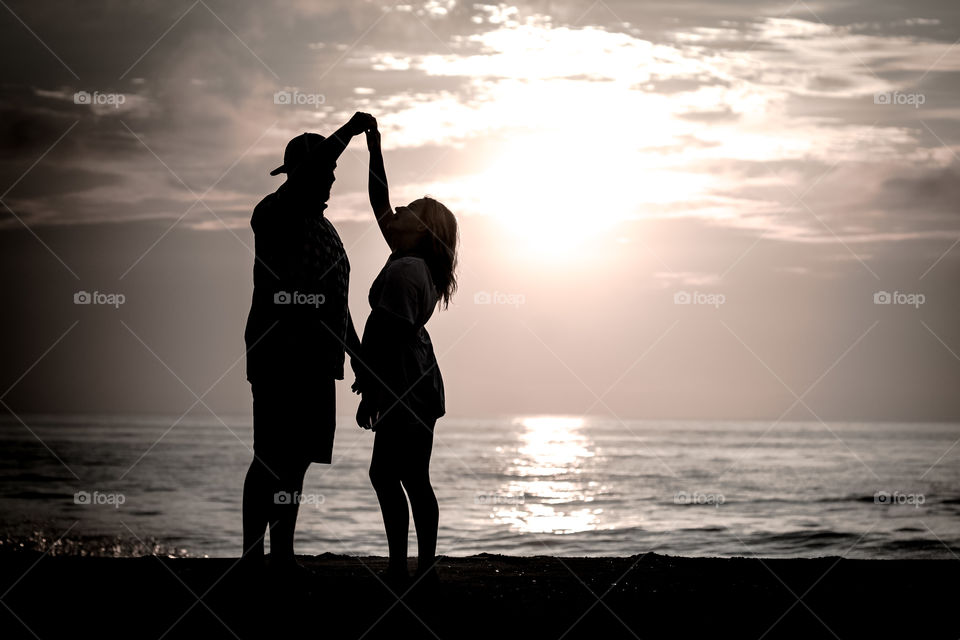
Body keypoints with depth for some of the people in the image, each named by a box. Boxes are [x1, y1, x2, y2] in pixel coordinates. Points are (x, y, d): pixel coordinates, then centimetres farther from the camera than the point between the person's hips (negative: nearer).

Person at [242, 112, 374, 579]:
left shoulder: (324, 226, 21)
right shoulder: (275, 213, -5)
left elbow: (337, 301, 26)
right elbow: (304, 176, -27)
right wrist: (348, 132, -21)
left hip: (316, 363, 8)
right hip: (279, 359, -8)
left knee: (296, 459, 9)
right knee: (272, 459, -8)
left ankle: (283, 554, 14)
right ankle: (252, 557, -4)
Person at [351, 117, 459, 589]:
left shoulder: (404, 272, -15)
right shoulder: (415, 263, 13)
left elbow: (391, 339, -19)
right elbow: (380, 207, 23)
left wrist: (371, 394, -16)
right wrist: (374, 149, 26)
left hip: (404, 389, -10)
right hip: (419, 388, 10)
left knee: (386, 476, -7)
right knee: (414, 480, 10)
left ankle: (400, 571, -7)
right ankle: (424, 570, 13)